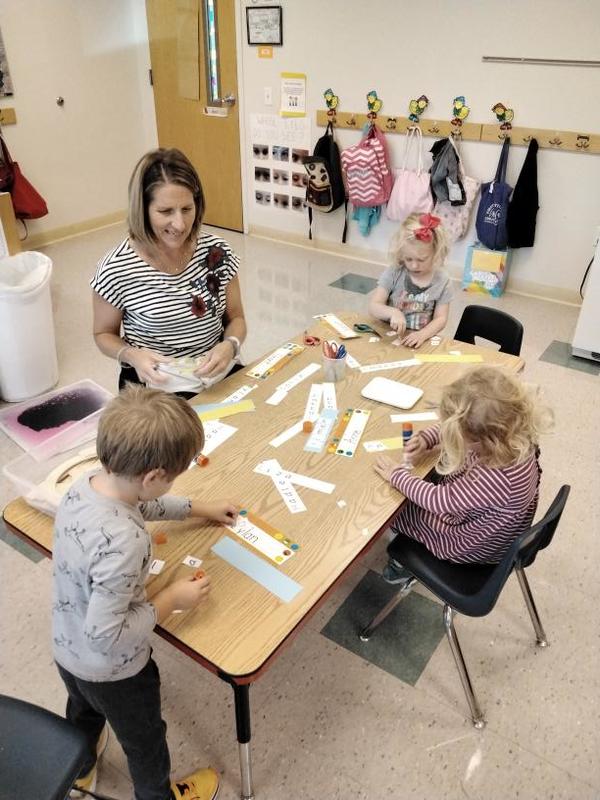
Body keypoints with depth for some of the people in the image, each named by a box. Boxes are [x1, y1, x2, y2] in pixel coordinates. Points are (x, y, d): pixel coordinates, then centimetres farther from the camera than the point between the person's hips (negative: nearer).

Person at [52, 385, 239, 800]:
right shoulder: (122, 543, -43)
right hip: (112, 671, -7)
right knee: (144, 739, 26)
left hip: (66, 651, 7)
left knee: (84, 716, 38)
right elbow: (107, 636, -34)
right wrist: (171, 600, -22)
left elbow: (139, 503, 3)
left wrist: (201, 508, 11)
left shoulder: (84, 485, -18)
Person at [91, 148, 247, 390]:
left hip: (216, 377, 3)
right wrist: (132, 355, -18)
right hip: (153, 385, -3)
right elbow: (104, 334, 3)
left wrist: (230, 345, -15)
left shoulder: (217, 252, -4)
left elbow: (235, 318, 7)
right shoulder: (116, 269, -12)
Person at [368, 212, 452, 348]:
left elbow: (441, 319, -1)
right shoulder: (393, 273, -4)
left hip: (420, 341, 2)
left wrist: (422, 335, -20)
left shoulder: (442, 281, -1)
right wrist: (393, 312, -26)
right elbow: (373, 306, -6)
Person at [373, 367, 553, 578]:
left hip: (471, 547, -7)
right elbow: (454, 427, -2)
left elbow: (438, 500, -30)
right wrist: (426, 438, -14)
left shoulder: (496, 478, -46)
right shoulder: (511, 434, -24)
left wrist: (396, 475, -18)